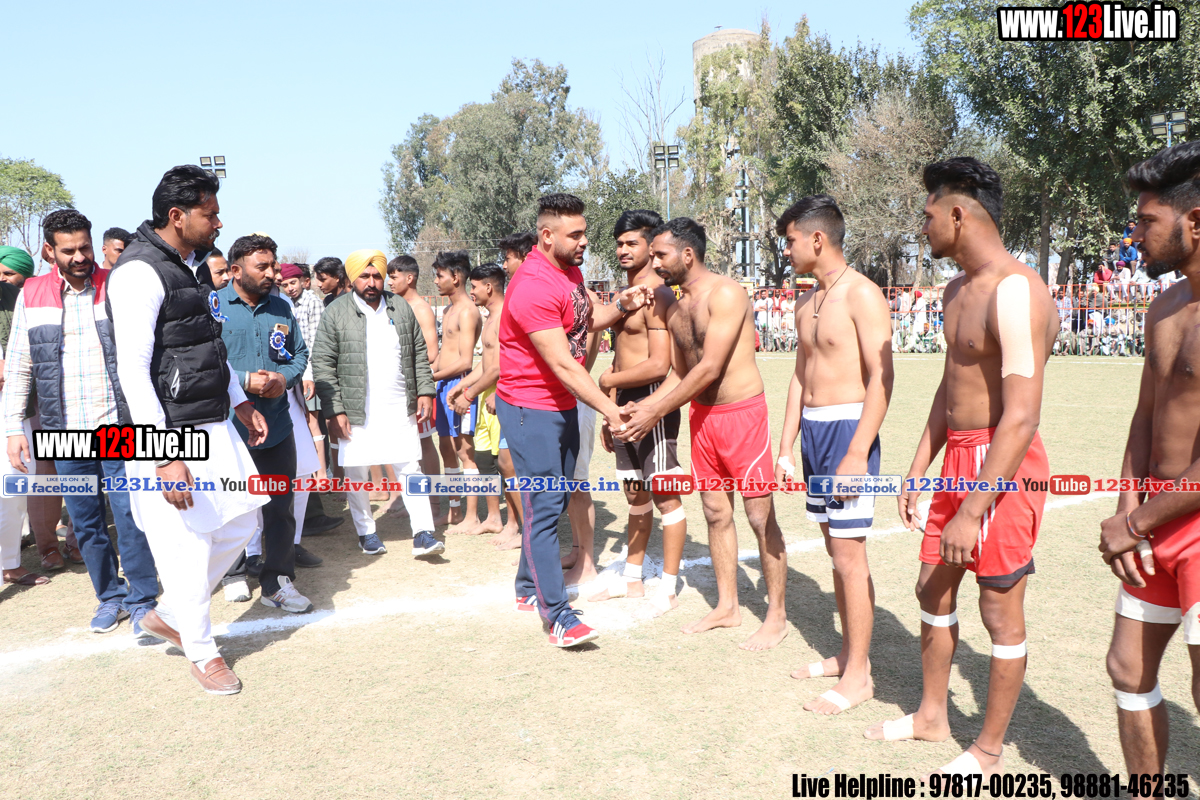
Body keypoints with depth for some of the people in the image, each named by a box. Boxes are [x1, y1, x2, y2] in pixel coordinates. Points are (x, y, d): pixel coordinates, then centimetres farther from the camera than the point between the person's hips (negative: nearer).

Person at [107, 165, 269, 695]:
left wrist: (240, 403, 21)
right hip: (169, 433, -9)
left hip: (213, 426, 9)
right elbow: (132, 371, -21)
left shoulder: (188, 268, 13)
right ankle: (201, 652, 20)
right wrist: (166, 457, -24)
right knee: (187, 545, 1)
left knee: (242, 520, 15)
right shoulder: (140, 273, -16)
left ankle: (170, 615, 32)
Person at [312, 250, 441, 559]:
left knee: (410, 469, 2)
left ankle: (423, 534, 5)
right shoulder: (335, 313, -3)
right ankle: (366, 531, 25)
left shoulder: (401, 308, 8)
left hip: (400, 408, 2)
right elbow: (322, 365, -6)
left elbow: (419, 354, 14)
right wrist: (334, 411, -11)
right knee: (356, 474, 7)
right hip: (356, 411, -2)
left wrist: (425, 392, 5)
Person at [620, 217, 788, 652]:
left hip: (741, 412, -8)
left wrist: (656, 412, -18)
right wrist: (643, 406, 0)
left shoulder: (726, 294, -16)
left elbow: (710, 368, -21)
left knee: (760, 516, -1)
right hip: (702, 415, 8)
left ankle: (776, 615, 11)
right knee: (716, 512, 13)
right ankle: (727, 606, 26)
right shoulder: (676, 308, 9)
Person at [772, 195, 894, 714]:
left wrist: (858, 452, -22)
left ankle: (859, 676, 8)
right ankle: (848, 655, 26)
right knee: (836, 550, 14)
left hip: (848, 426, -8)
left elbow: (881, 377, -17)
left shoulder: (862, 295, -12)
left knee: (849, 555, -4)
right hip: (813, 429, 8)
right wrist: (786, 448, 15)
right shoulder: (808, 302, 14)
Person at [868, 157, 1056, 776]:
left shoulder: (1015, 290, -20)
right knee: (933, 588, 18)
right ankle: (931, 716, 37)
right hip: (957, 457, 10)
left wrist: (973, 511, -25)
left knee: (1000, 609, 5)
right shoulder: (957, 290, 12)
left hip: (1002, 465, -9)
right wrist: (918, 470, 18)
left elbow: (1022, 417, -25)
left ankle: (989, 749, 23)